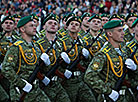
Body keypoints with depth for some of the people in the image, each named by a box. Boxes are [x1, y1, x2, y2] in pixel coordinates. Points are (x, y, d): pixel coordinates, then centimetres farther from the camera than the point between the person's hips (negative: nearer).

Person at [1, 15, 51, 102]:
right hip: (21, 93, -7)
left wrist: (43, 61, -1)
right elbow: (6, 69, -21)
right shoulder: (16, 47, -12)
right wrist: (22, 85, -21)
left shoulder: (35, 47, 13)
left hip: (36, 90, 7)